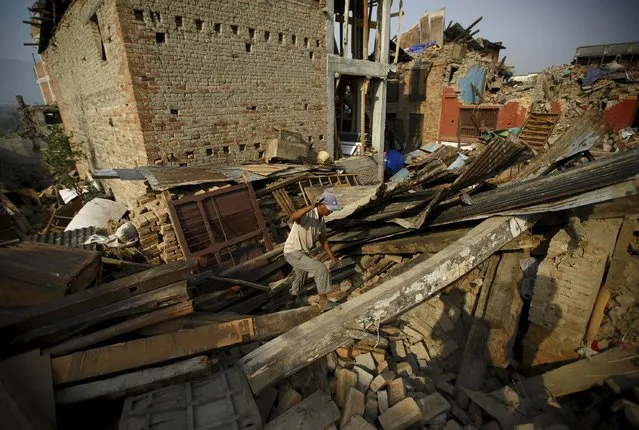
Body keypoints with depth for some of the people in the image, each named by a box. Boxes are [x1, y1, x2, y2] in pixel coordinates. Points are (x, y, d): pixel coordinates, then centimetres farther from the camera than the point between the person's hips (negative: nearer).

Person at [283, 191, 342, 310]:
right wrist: (312, 206, -57)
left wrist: (332, 257, 13)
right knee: (320, 268, -18)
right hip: (293, 253, -9)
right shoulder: (308, 214, -26)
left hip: (303, 252, 9)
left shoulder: (321, 220, 2)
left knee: (302, 274, 30)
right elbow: (292, 218, -49)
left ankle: (294, 294, 60)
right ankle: (323, 301, -3)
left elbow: (323, 239, 13)